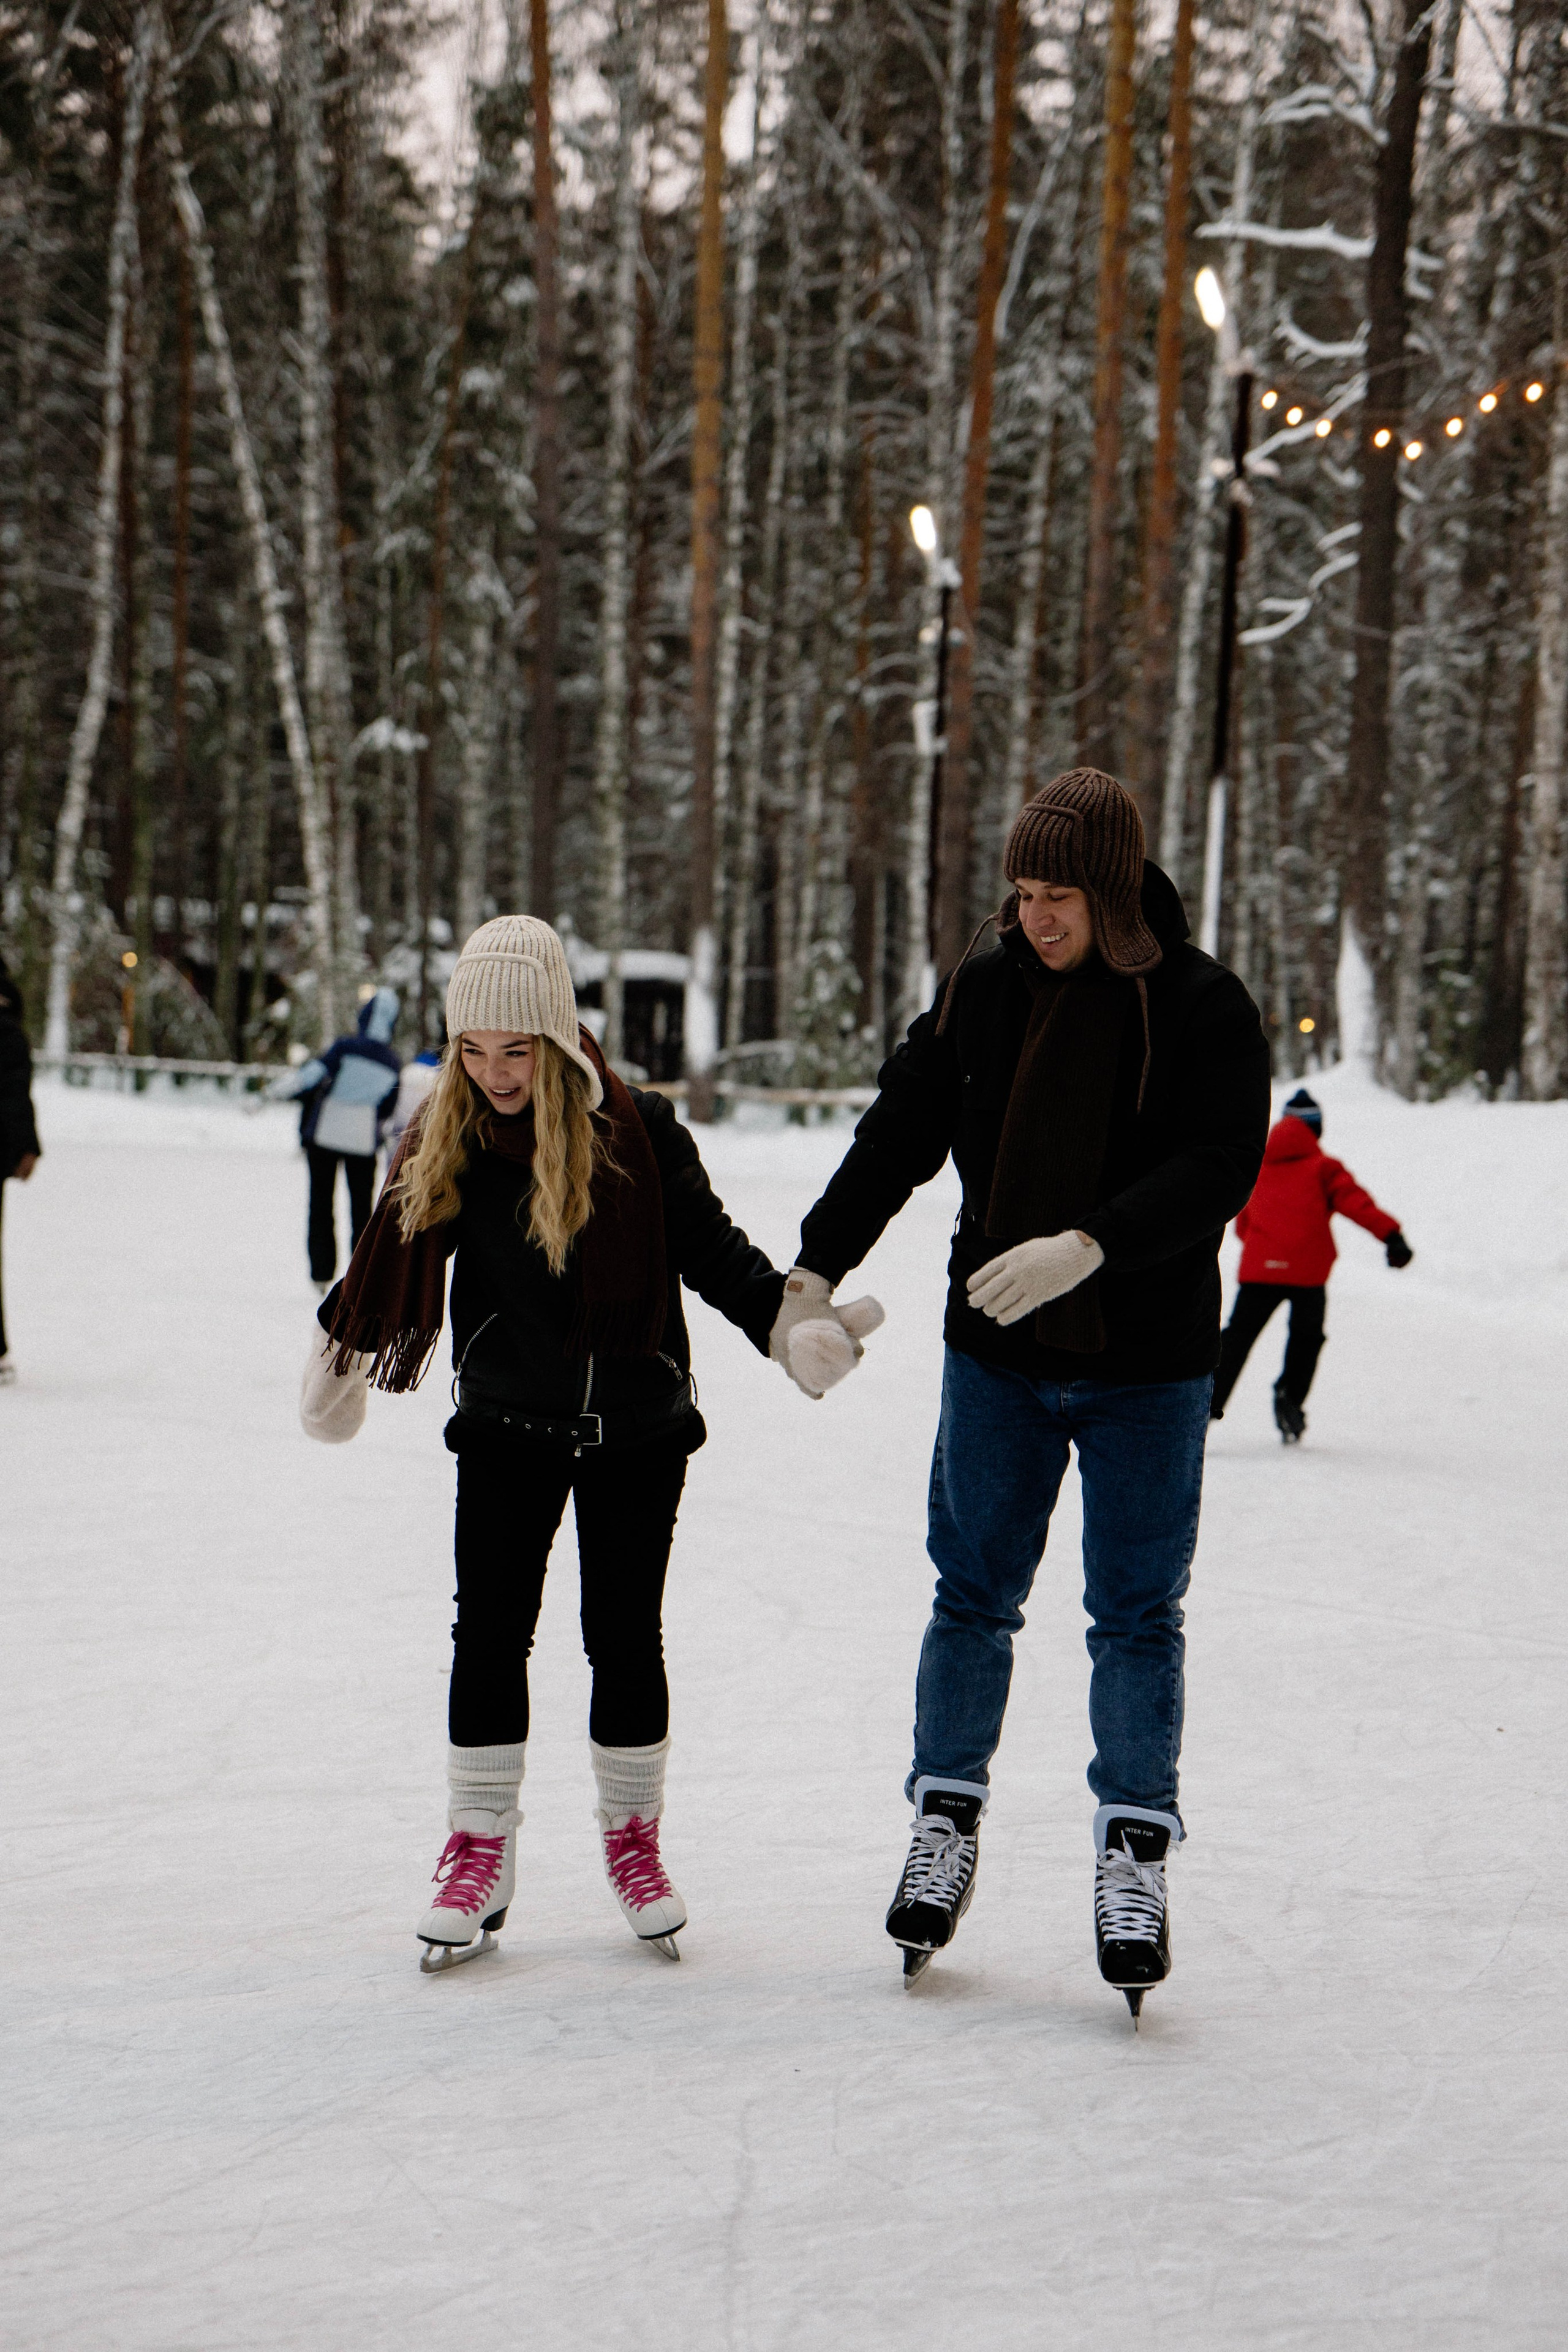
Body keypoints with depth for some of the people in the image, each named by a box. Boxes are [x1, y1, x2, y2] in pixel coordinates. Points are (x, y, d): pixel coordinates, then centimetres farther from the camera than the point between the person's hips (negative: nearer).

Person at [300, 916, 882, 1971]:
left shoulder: (637, 1132, -13)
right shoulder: (443, 1145, -4)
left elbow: (712, 1249, -5)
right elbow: (391, 1262, 12)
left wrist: (792, 1323, -16)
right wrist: (341, 1353, 23)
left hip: (637, 1429, -1)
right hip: (505, 1427, 2)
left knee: (626, 1636, 4)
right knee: (489, 1634, -2)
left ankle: (634, 1836, 22)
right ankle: (480, 1850, 10)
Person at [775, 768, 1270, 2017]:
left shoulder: (1203, 1009, -10)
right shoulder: (984, 990, 0)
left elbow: (1221, 1167, -18)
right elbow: (898, 1136, 2)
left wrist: (1090, 1246, -32)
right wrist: (815, 1269, -7)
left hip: (1147, 1365, -3)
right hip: (997, 1355, 3)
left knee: (1137, 1611, 3)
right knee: (973, 1594, 9)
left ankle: (1136, 1846, 15)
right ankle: (948, 1822, 23)